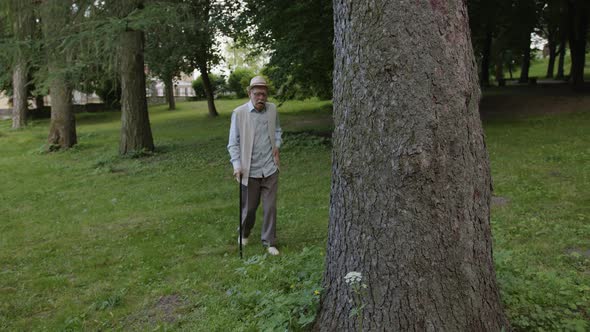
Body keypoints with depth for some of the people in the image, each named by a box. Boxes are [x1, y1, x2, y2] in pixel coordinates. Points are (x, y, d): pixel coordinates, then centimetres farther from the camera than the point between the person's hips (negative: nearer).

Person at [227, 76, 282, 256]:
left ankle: (269, 242, 19)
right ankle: (244, 234, 40)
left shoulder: (272, 109, 1)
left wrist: (277, 145, 2)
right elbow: (233, 143, -6)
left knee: (270, 207, 5)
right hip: (250, 170, -2)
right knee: (249, 207, 12)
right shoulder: (239, 113, -10)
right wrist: (237, 165, -15)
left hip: (270, 168, 2)